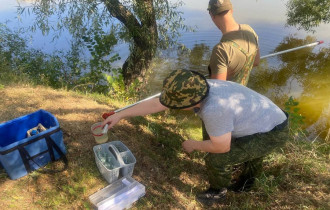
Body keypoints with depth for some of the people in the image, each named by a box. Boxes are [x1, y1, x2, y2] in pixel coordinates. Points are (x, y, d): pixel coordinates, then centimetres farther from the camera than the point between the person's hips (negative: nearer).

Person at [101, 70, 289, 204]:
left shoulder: (212, 110, -40)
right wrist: (119, 115, -2)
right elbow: (155, 104, -6)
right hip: (266, 119, 8)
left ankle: (218, 190, 22)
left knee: (216, 159, -14)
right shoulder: (195, 90, -12)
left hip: (272, 133, -8)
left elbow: (221, 147, -25)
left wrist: (193, 145, -7)